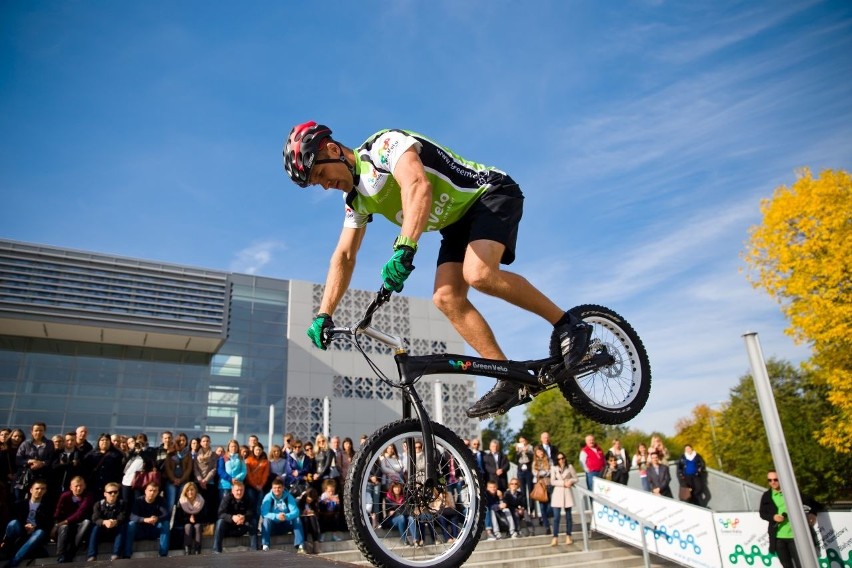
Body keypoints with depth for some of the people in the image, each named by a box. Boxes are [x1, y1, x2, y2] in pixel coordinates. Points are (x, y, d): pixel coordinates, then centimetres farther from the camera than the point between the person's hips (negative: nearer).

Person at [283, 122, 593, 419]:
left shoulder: (384, 145, -19)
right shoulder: (357, 197, 7)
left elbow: (418, 186, -39)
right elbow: (344, 257, 6)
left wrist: (404, 248, -52)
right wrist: (323, 315, -3)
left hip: (492, 194, -8)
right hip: (458, 221, 9)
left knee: (477, 273, -33)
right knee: (446, 298, -10)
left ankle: (567, 323, -15)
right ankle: (511, 380, -6)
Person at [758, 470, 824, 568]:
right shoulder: (767, 496, 4)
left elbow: (809, 501, 8)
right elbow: (762, 513, 8)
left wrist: (813, 512, -9)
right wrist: (773, 517, -10)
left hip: (795, 535, -2)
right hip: (778, 537, 2)